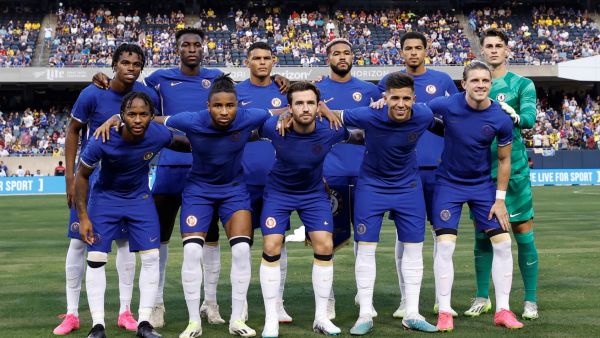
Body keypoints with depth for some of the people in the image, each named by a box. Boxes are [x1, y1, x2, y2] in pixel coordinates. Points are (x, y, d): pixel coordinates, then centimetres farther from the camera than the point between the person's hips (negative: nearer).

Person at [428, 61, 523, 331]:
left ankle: (503, 310, 10)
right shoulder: (446, 105, -17)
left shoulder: (501, 120, -13)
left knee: (502, 243, -2)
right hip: (448, 184, -2)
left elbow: (504, 160, -2)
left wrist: (500, 199, -3)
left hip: (483, 185, 2)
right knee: (445, 245, -11)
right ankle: (444, 312, 0)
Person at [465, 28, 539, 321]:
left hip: (513, 167, -3)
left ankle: (530, 300, 7)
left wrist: (513, 116, -29)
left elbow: (529, 119, -11)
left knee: (523, 231, -1)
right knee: (482, 233, 7)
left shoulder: (522, 84, 3)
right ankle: (482, 297, 17)